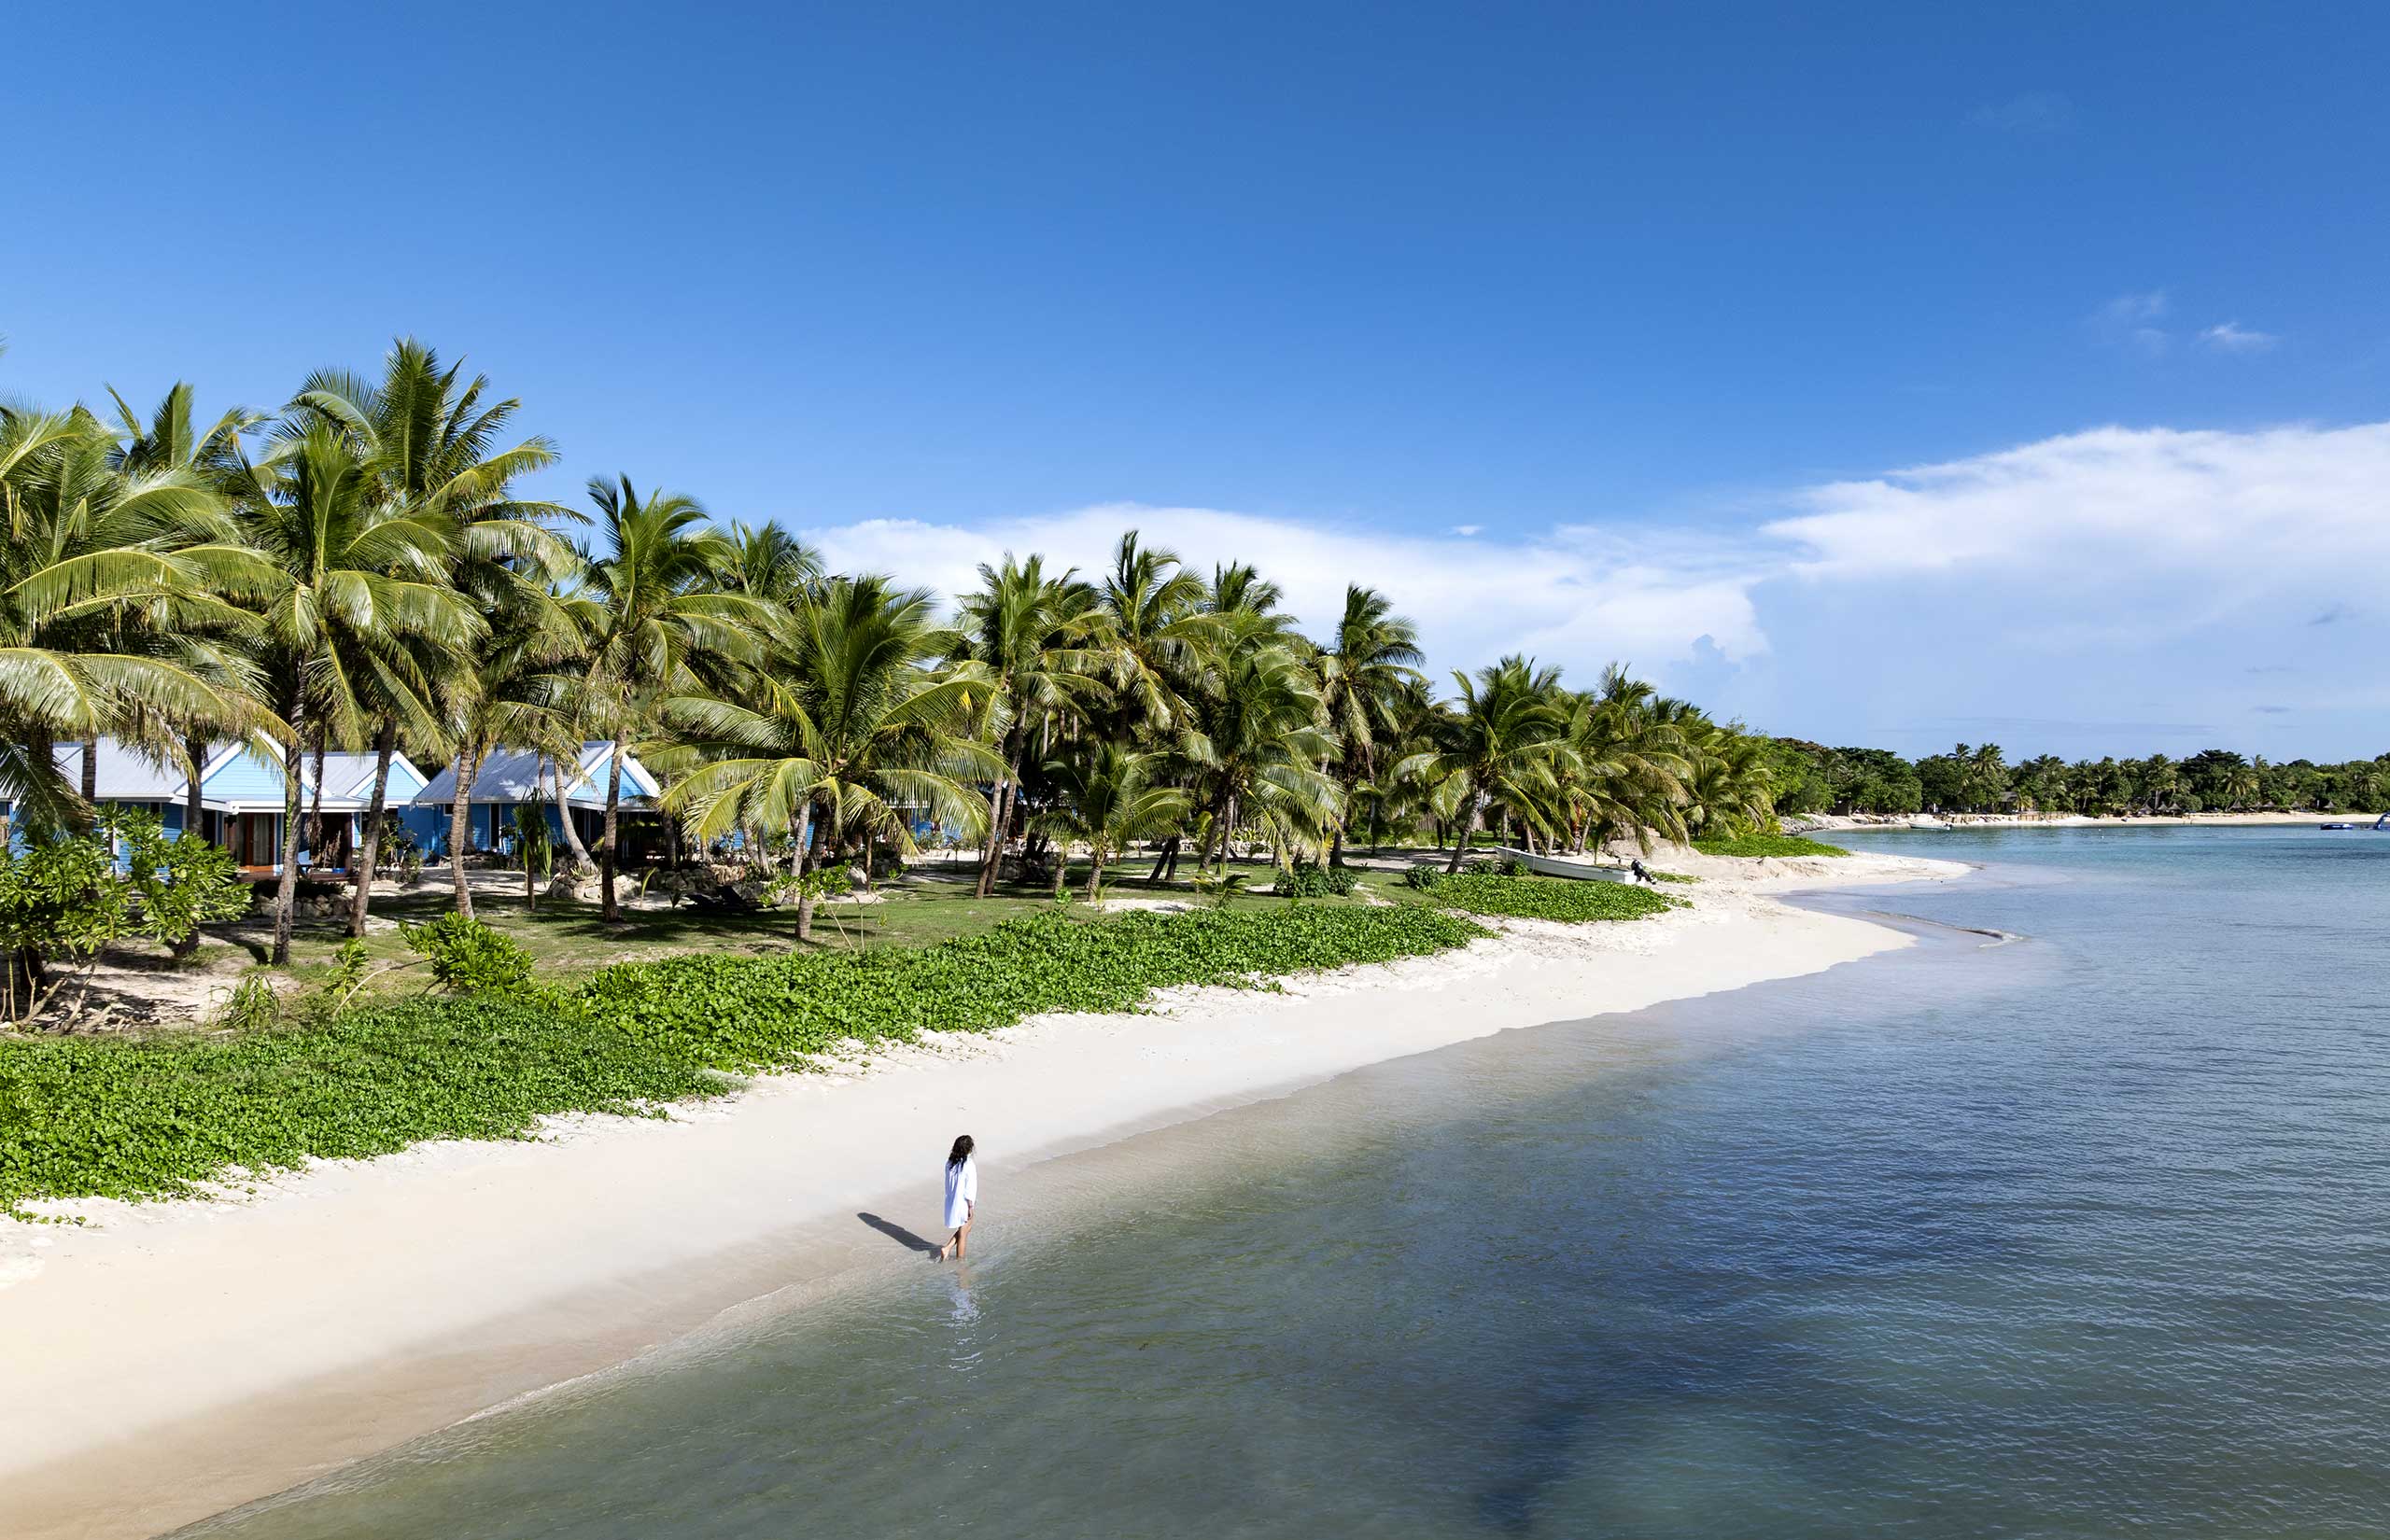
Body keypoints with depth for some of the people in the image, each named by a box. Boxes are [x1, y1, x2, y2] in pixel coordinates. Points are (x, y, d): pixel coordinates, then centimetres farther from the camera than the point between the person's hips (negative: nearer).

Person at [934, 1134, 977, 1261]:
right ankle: (959, 1259, 20)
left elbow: (948, 1183, 8)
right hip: (963, 1203, -7)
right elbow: (970, 1188, -18)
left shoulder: (950, 1162, -1)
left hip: (951, 1201, 7)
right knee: (963, 1233, 10)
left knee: (966, 1228, 25)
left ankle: (947, 1248, 15)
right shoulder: (969, 1164, -20)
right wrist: (970, 1207, -12)